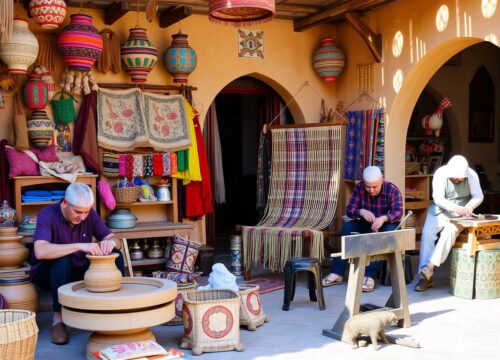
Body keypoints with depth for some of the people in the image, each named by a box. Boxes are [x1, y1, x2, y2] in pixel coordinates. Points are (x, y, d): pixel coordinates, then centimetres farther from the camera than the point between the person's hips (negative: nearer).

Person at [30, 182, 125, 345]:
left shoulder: (89, 214, -7)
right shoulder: (47, 214, -22)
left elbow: (115, 240, -7)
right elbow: (40, 251, -38)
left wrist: (110, 242, -32)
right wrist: (80, 246, -44)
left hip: (80, 271, 4)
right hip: (48, 273, -4)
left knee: (115, 255, -17)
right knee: (62, 259, -36)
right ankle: (58, 318, -25)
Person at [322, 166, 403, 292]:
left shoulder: (392, 190, -19)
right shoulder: (359, 188, -11)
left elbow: (398, 212, -29)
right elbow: (350, 210, -14)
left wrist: (383, 218, -50)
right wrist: (361, 212, -37)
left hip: (387, 224, -3)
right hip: (367, 225, 3)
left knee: (390, 230, -37)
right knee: (347, 226, -24)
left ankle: (370, 275, -42)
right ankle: (337, 272, -26)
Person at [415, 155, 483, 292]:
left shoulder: (471, 175, -11)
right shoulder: (440, 173, -14)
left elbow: (478, 196, -11)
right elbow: (438, 198, -20)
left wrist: (469, 206, -34)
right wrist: (453, 207, -38)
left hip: (460, 213, 0)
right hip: (440, 209, 0)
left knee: (450, 230, -32)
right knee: (427, 233, -22)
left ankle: (430, 266, -33)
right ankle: (426, 277, -20)